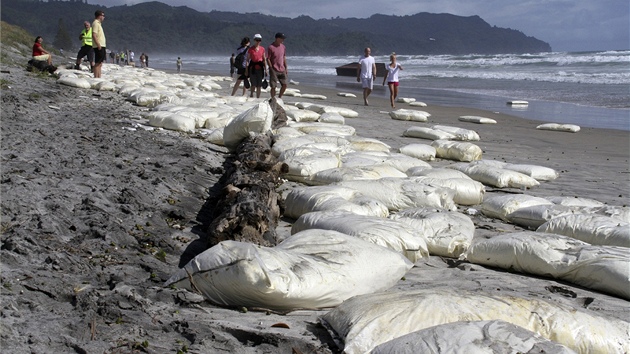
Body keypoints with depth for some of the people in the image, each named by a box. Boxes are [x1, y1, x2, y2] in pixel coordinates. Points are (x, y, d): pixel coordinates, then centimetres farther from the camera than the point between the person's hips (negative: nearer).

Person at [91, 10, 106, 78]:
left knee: (100, 63, 10)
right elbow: (94, 35, -20)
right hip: (99, 46, -10)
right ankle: (96, 77, -10)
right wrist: (98, 44, -26)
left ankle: (99, 77, 12)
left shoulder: (98, 23, 20)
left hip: (101, 46, 10)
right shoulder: (95, 23, -10)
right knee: (98, 63, -10)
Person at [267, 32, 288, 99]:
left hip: (282, 70, 6)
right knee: (273, 86, -2)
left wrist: (286, 68, 13)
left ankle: (279, 98, 21)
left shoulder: (283, 47, 8)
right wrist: (271, 68, -13)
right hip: (274, 70, -6)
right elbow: (268, 59, -8)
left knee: (284, 85, 3)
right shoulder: (271, 47, -10)